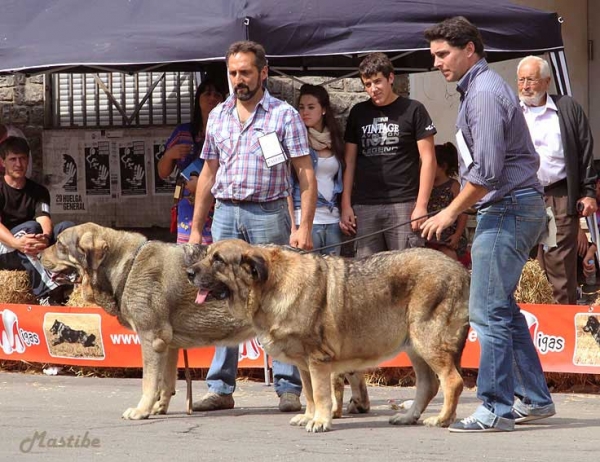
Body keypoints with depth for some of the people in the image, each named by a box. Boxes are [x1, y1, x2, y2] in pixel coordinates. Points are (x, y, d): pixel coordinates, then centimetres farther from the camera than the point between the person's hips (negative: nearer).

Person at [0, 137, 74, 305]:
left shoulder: (38, 191, 10)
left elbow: (44, 221, -9)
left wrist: (46, 236, -34)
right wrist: (17, 243, -39)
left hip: (33, 251, 4)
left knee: (67, 228, -20)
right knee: (31, 227, -32)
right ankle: (47, 293, -51)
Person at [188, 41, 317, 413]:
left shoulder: (284, 115, -2)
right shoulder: (218, 116, 13)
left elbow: (306, 175, -5)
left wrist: (304, 227, -14)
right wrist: (196, 228, 14)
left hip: (268, 214, -5)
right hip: (225, 213, 5)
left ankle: (289, 388, -1)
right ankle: (221, 388, 8)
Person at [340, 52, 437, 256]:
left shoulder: (413, 110, 2)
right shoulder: (358, 113, 14)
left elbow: (428, 159, 0)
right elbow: (350, 162, 16)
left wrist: (421, 205, -8)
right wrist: (346, 205, 6)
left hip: (403, 205, -4)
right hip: (364, 206, 4)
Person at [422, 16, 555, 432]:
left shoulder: (485, 94, -16)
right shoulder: (478, 88, 17)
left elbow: (487, 171, -21)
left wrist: (450, 213, -13)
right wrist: (460, 211, 19)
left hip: (507, 210, -11)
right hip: (509, 208, 11)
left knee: (489, 311, -9)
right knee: (502, 307, 15)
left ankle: (497, 409, -7)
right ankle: (534, 399, 20)